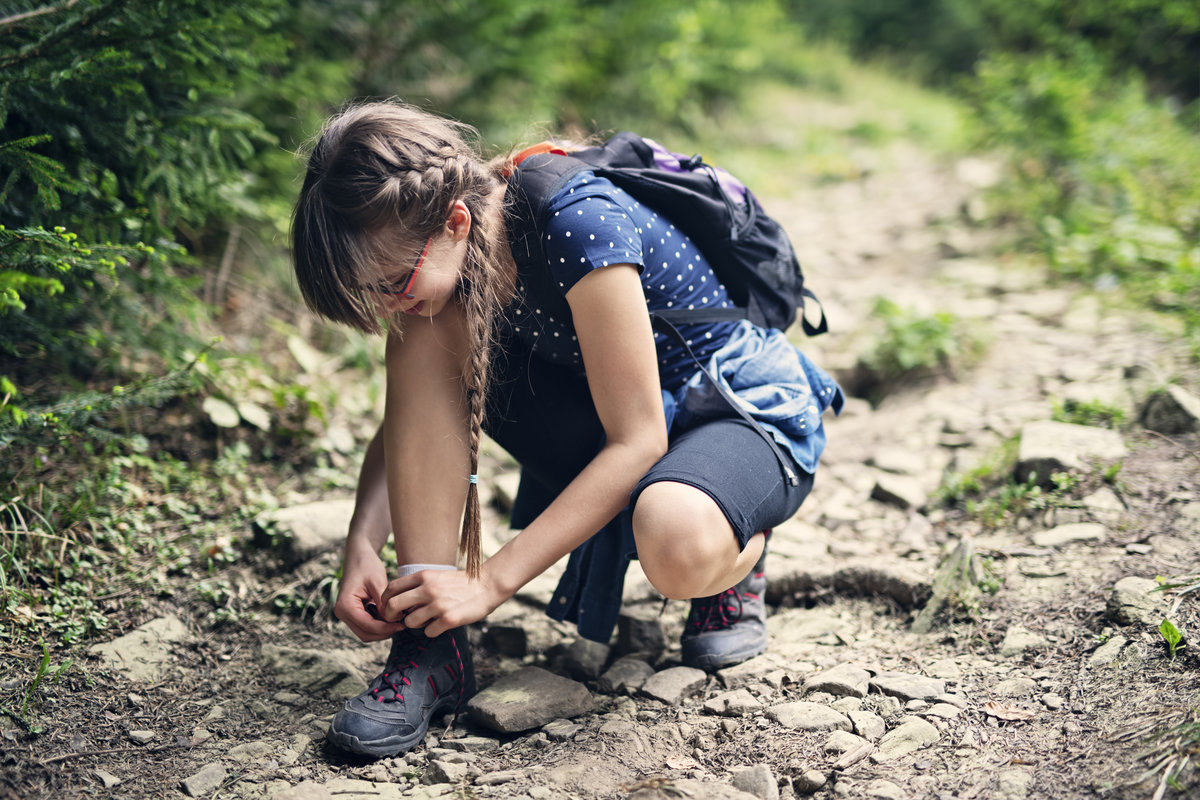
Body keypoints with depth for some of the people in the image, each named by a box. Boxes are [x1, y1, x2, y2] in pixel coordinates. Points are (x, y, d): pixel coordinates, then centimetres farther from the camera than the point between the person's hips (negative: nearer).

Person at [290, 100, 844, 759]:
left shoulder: (579, 226, -31)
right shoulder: (429, 247, -10)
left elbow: (637, 440, -29)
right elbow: (411, 418, -2)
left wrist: (491, 581, -30)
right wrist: (362, 545, -20)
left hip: (749, 412, -6)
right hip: (604, 427, 7)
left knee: (678, 548, -42)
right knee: (423, 341, -18)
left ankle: (735, 554, -2)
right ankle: (432, 642, -15)